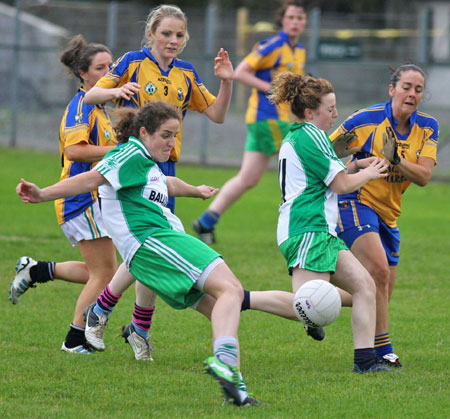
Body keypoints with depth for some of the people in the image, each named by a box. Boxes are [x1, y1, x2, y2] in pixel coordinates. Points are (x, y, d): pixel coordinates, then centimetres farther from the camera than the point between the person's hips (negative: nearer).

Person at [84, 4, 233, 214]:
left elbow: (217, 115, 12)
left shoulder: (187, 72, 12)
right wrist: (118, 92, -27)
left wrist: (226, 82, -5)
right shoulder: (132, 61, -2)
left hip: (166, 165, 5)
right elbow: (90, 97, -7)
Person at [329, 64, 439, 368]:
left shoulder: (427, 128, 2)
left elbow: (424, 177, -10)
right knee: (378, 269, -25)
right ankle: (383, 350, -24)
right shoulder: (368, 120, -12)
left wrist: (396, 160, -25)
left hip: (388, 213, 7)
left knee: (384, 288, 9)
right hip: (356, 202, -7)